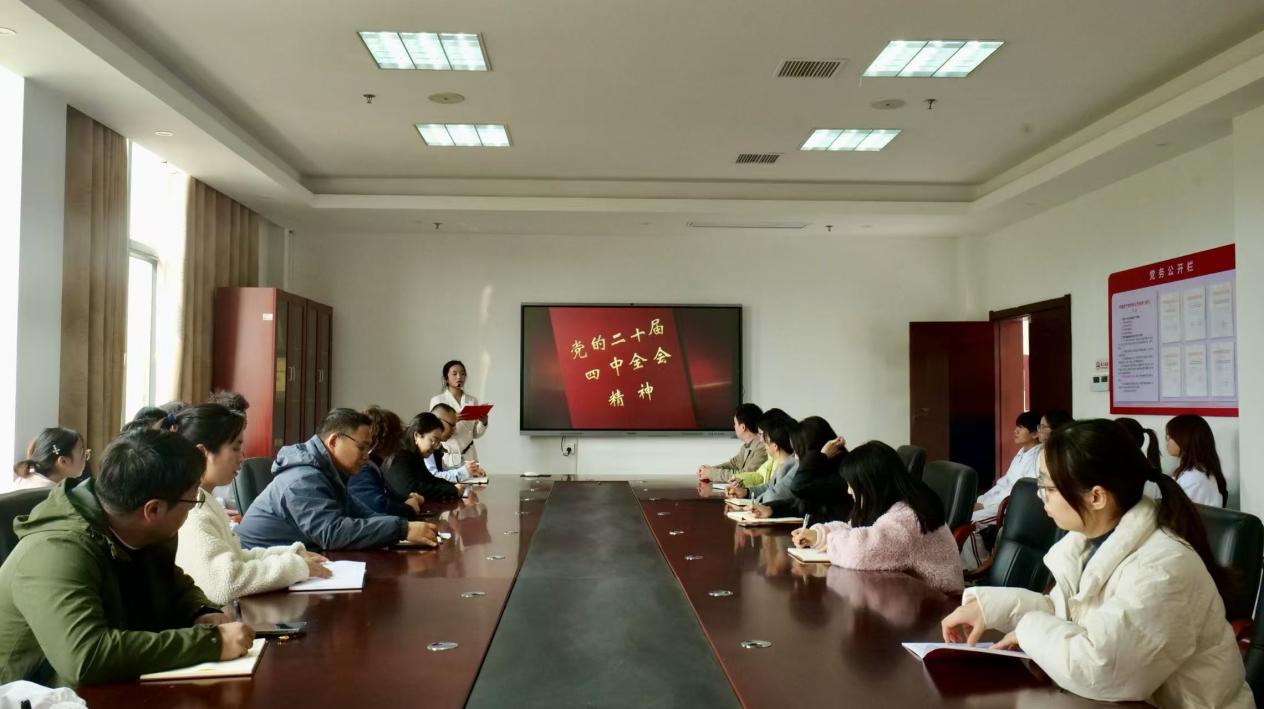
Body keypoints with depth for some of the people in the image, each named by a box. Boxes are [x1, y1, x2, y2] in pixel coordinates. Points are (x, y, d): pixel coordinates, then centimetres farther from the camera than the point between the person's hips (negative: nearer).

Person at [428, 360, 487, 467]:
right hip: (446, 456, -2)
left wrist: (483, 423, -11)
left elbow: (476, 434, 9)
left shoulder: (472, 401, 8)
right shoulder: (437, 400, -1)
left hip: (468, 455, 3)